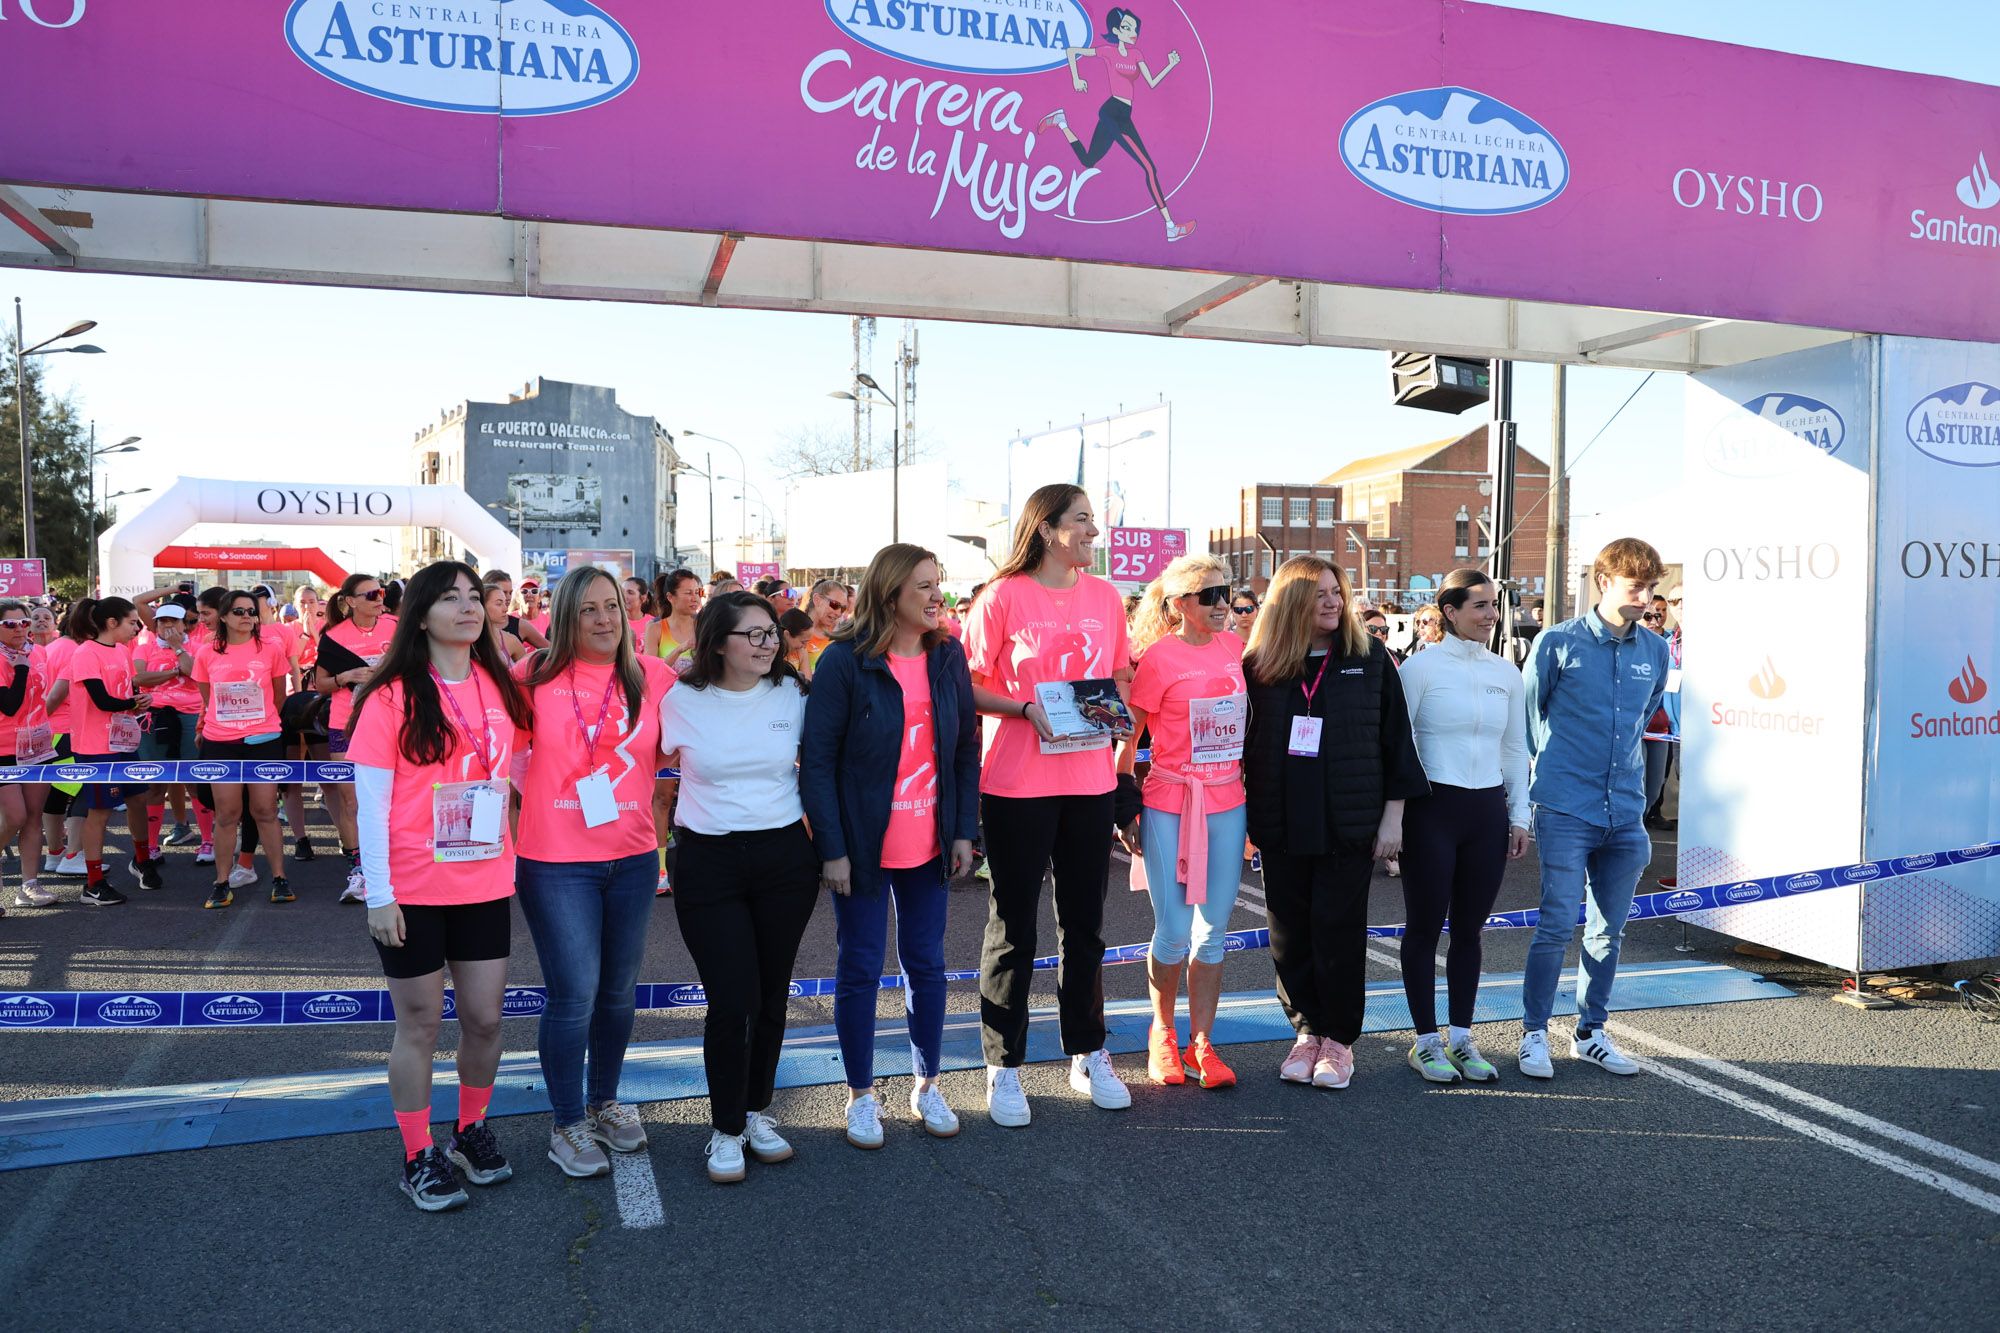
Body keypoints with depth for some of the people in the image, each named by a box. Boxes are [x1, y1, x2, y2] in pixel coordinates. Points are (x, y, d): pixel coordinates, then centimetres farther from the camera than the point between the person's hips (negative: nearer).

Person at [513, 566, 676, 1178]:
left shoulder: (654, 677, -1)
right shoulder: (536, 676, -6)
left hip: (632, 858, 3)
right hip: (555, 862, -3)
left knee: (618, 990, 16)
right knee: (574, 994, -1)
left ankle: (605, 1102, 37)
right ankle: (567, 1126, 19)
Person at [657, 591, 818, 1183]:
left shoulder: (793, 694, 2)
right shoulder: (681, 701, -4)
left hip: (785, 858, 2)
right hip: (709, 863, -2)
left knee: (771, 994, 10)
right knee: (732, 1000, -6)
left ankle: (757, 1111, 30)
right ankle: (725, 1128, 13)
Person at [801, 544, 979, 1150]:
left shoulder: (947, 656, 2)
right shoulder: (845, 661, -12)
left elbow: (966, 748, 7)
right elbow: (816, 759, -12)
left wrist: (965, 831, 2)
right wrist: (832, 848, -14)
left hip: (928, 845, 4)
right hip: (863, 844, -4)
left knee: (926, 963, 13)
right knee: (860, 968, 7)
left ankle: (927, 1085, 29)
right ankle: (861, 1094, 23)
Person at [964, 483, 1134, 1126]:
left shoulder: (1105, 597, 8)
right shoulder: (1003, 596, -7)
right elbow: (968, 684, -5)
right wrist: (1026, 708, -18)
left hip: (1090, 779, 5)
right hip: (1017, 782, -4)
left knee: (1084, 922, 14)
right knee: (1012, 925, 5)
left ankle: (1088, 1054, 28)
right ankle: (1004, 1066, 17)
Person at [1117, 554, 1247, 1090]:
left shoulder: (1233, 647, 6)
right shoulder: (1159, 656, -9)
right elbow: (1127, 739, -5)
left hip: (1227, 802, 5)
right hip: (1170, 804, -4)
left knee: (1213, 931, 7)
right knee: (1174, 932, 1)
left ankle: (1202, 1044, 18)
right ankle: (1162, 1034, 23)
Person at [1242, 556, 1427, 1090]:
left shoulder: (1370, 659, 1)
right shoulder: (1259, 665, 2)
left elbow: (1396, 739, 2)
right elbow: (1243, 743, 6)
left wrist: (1393, 814, -1)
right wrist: (1247, 818, 3)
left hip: (1350, 824, -1)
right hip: (1282, 824, 2)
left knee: (1338, 930, 3)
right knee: (1290, 934, 7)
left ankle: (1339, 1039, 17)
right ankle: (1307, 1031, 22)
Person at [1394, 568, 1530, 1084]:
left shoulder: (1507, 673, 9)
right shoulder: (1420, 668, -6)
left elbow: (1515, 750, 15)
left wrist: (1519, 815, 12)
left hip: (1487, 811, 4)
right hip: (1431, 809, -4)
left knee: (1469, 928, 10)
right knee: (1425, 926, 3)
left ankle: (1461, 1037, 20)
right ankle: (1426, 1040, 14)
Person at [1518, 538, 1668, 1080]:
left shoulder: (1656, 651, 8)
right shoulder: (1558, 643, -5)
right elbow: (1528, 713, 5)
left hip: (1626, 814, 4)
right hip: (1566, 811, -4)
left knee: (1609, 930, 11)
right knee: (1557, 926, -6)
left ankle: (1591, 1033, 24)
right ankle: (1534, 1033, 8)